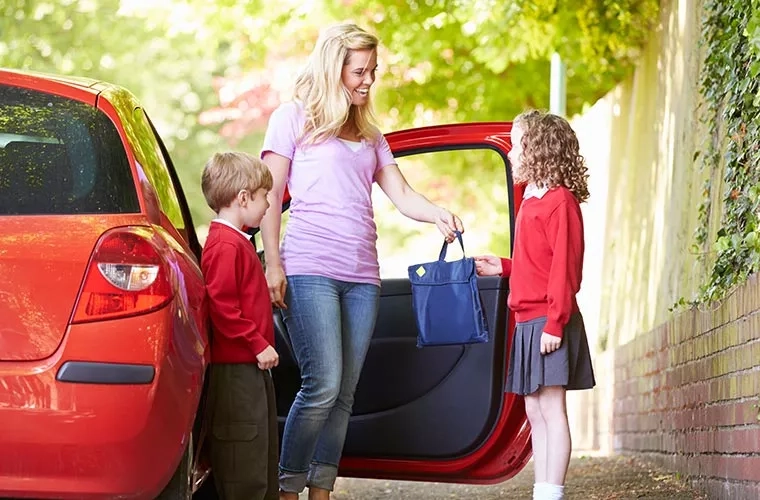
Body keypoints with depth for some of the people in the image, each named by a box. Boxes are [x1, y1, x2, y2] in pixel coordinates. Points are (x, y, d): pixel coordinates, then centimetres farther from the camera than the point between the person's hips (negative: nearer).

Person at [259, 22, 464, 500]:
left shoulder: (370, 136, 22)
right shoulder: (293, 118, 7)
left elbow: (402, 195, 13)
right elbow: (271, 195, 3)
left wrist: (438, 214, -8)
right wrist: (273, 263, -7)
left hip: (362, 275, 6)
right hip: (310, 268, -6)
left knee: (344, 394, 3)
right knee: (323, 386, -16)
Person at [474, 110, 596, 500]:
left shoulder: (559, 200, -12)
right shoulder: (531, 201, 16)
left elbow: (565, 266, -17)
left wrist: (554, 321, -20)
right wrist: (503, 267, 15)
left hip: (547, 321, -10)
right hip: (527, 321, 10)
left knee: (551, 409, -8)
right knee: (535, 412, 10)